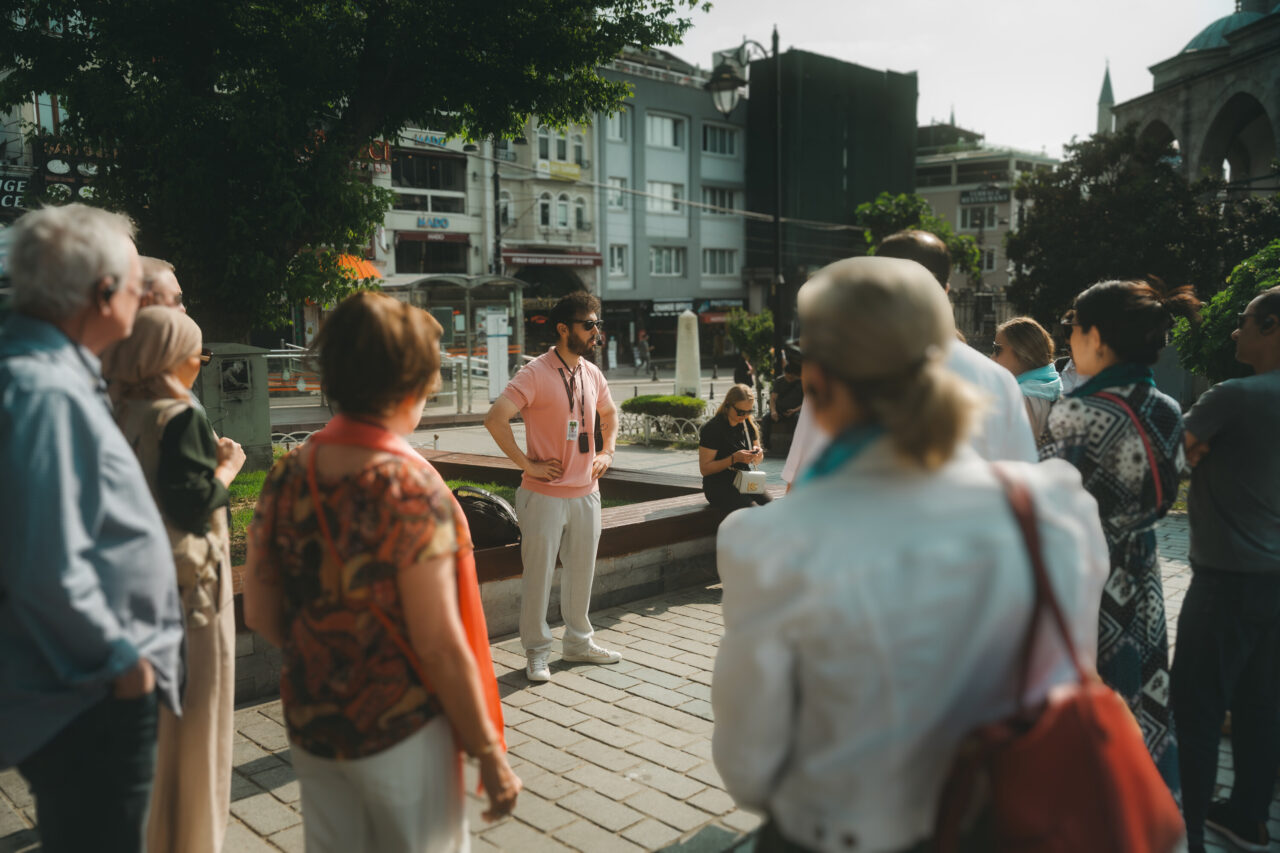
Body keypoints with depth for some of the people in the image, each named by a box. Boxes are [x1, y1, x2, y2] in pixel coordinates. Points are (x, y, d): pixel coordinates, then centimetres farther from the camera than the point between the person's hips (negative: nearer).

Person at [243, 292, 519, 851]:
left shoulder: (287, 476, -4)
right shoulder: (410, 487, -22)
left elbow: (260, 616, 2)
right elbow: (438, 643, -21)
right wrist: (489, 751, -11)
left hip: (310, 728, 6)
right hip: (401, 733, -5)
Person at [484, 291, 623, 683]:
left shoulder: (592, 373, 8)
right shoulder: (536, 374, -14)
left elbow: (609, 414, 28)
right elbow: (495, 419, -24)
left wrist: (607, 452, 14)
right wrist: (527, 464, -18)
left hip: (586, 492, 7)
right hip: (546, 494, -6)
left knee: (582, 570, 16)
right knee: (538, 574, 4)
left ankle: (578, 642, 32)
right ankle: (537, 651, 18)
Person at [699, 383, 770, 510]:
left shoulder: (749, 423, 10)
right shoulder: (712, 428, -12)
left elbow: (756, 462, 20)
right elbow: (704, 469, -14)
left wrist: (757, 455, -5)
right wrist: (734, 458, -23)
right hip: (718, 486, -7)